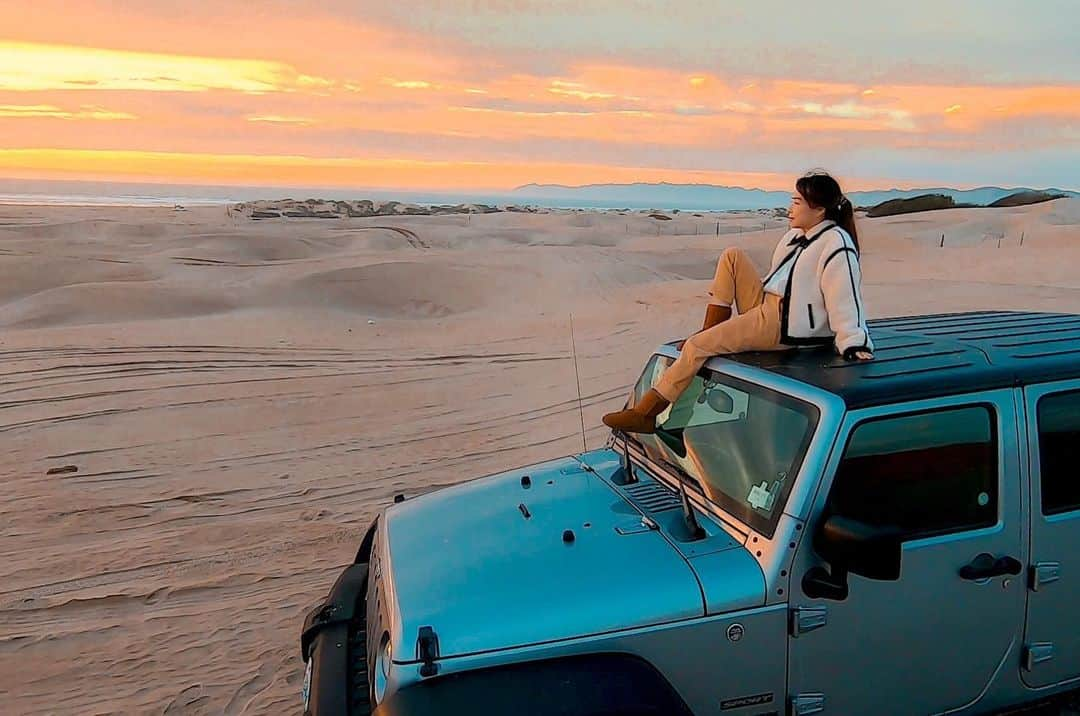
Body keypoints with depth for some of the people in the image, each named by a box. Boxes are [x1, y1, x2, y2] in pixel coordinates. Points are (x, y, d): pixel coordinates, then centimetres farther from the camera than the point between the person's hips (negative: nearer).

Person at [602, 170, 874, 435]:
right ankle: (711, 333, 0)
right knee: (732, 257, 3)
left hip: (784, 325, -9)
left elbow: (846, 301, -20)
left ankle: (643, 414, -10)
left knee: (696, 346, -16)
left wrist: (855, 347, -23)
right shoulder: (796, 235, 13)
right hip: (765, 305, 9)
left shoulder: (837, 245, -15)